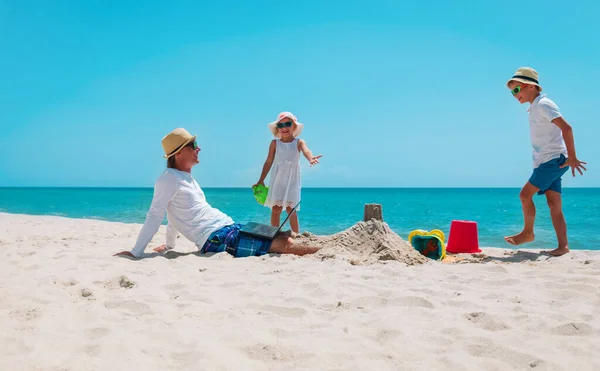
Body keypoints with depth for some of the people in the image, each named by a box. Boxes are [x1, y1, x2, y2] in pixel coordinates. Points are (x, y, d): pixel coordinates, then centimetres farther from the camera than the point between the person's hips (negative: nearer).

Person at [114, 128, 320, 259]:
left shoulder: (187, 177, 20)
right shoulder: (168, 179, -7)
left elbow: (174, 213, 25)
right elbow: (155, 216, -10)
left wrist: (169, 245, 26)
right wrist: (136, 253, -11)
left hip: (230, 228, 9)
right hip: (217, 239, -9)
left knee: (283, 238, 0)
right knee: (282, 244, -14)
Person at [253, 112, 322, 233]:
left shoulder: (299, 142, 0)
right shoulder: (274, 143, 4)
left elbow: (306, 151, -23)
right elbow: (269, 162, 8)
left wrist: (310, 158, -48)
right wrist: (261, 180, 8)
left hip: (292, 180, -1)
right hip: (277, 179, 1)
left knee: (291, 209, -5)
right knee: (276, 208, -1)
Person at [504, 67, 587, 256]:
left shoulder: (543, 104, -12)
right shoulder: (534, 108, 17)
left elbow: (566, 128, -20)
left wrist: (572, 157, -21)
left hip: (553, 159, -9)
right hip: (546, 162, 9)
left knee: (525, 194, -9)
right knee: (554, 205, 4)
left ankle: (527, 232, 7)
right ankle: (563, 246, 3)